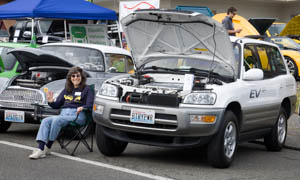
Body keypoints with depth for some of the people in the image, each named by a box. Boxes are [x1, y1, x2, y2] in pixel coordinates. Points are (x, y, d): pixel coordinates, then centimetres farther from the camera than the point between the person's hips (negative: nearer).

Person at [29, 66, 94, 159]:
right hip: (63, 113, 5)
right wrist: (51, 101, 1)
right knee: (45, 121, -24)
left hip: (77, 115, -5)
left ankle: (48, 148, -26)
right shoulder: (66, 90, 25)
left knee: (56, 119, -33)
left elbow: (90, 105, -3)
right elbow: (57, 105, 23)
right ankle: (40, 149, -36)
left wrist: (82, 107, -24)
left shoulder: (86, 89, 10)